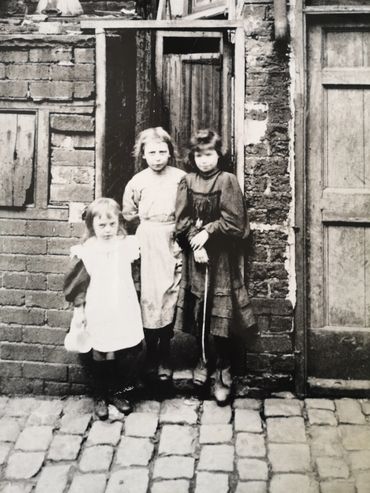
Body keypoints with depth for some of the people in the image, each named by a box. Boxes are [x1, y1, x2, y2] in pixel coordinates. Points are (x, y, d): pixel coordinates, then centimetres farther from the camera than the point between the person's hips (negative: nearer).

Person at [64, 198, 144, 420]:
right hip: (99, 313, -2)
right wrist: (78, 308, 0)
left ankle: (118, 392, 28)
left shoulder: (128, 245, -3)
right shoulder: (86, 251, -9)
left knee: (128, 353, 8)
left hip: (126, 311, 2)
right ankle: (100, 397, 26)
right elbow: (77, 283, -2)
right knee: (101, 355, 9)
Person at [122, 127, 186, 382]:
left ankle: (164, 360, 14)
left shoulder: (180, 178, 0)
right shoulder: (137, 182, 4)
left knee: (169, 301, 1)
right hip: (147, 244, 1)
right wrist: (148, 223, 4)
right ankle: (151, 358, 14)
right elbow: (129, 215, 12)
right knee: (149, 299, 1)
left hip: (173, 244, -1)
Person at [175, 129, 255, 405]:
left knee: (221, 314, -3)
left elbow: (233, 222, -8)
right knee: (198, 312, 9)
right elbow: (182, 220, 0)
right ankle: (203, 360, 28)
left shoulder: (227, 180, -4)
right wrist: (195, 242, -13)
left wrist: (207, 232, -10)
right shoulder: (188, 182, 6)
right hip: (195, 257, 3)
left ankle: (224, 373, 7)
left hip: (222, 258, -3)